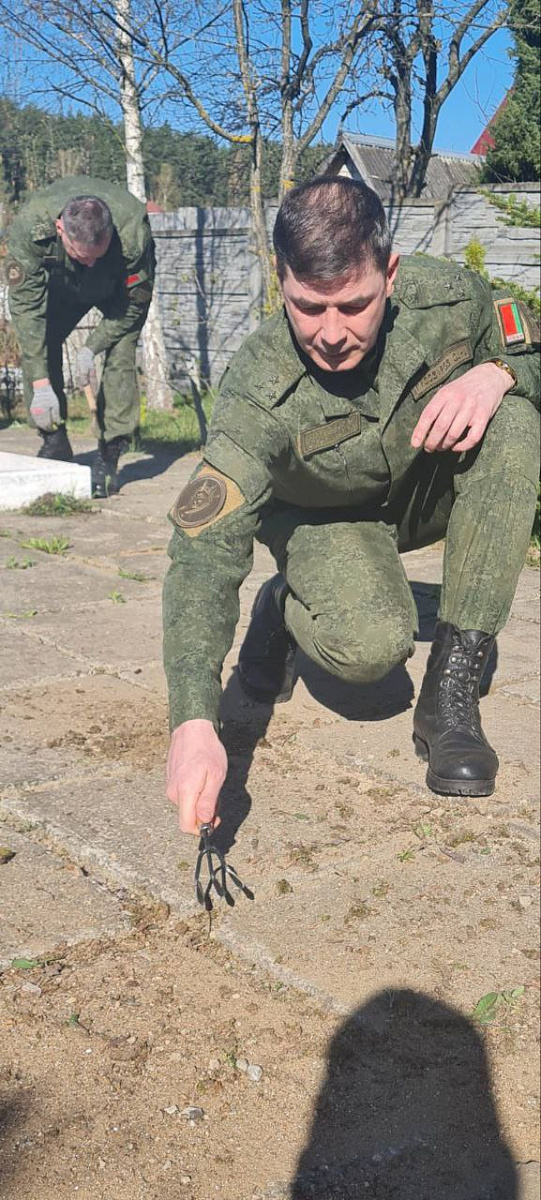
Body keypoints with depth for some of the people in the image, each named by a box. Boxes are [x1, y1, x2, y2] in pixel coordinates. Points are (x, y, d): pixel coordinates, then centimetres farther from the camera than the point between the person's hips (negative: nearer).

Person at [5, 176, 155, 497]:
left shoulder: (134, 230, -42)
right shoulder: (30, 226, -39)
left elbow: (135, 303, -25)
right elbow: (26, 305, -34)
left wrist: (91, 348, -27)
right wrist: (40, 383, -38)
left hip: (120, 287, -2)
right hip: (63, 284, 2)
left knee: (120, 353, -22)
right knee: (37, 344, -14)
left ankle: (109, 457, -16)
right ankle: (54, 444, -2)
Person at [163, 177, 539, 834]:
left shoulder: (448, 298, -26)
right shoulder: (258, 391, -35)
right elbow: (206, 547, -41)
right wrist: (195, 723, -54)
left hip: (428, 494, 4)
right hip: (325, 518, -4)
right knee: (370, 645, -34)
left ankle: (451, 686, -24)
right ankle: (284, 607, 7)